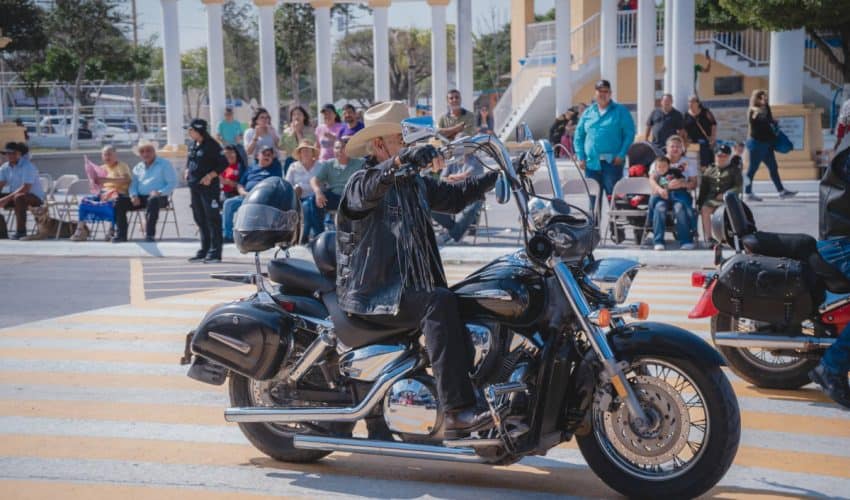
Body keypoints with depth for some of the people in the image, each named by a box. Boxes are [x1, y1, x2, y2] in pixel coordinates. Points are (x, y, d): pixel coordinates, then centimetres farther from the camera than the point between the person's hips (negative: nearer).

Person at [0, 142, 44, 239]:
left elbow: (25, 189, -25)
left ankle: (21, 231, -32)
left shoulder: (27, 166, -16)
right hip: (13, 195, 7)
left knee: (19, 197, -37)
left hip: (35, 197, -7)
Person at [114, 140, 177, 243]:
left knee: (153, 200, -41)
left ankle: (149, 234, -41)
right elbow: (133, 185, 19)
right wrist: (134, 195, -5)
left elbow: (172, 183, -3)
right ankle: (121, 234, -15)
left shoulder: (164, 164, 5)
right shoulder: (137, 168, 22)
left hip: (159, 197, -5)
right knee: (119, 202, -16)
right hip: (140, 197, 5)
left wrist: (160, 193, -20)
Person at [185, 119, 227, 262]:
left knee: (212, 218, -6)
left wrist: (210, 175, -17)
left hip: (209, 187, -9)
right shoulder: (193, 146, 14)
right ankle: (204, 250, 19)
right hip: (195, 186, 9)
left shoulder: (211, 145, -9)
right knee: (200, 218, 11)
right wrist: (187, 171, 8)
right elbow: (189, 162, 27)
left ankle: (215, 252, -4)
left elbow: (223, 163, -12)